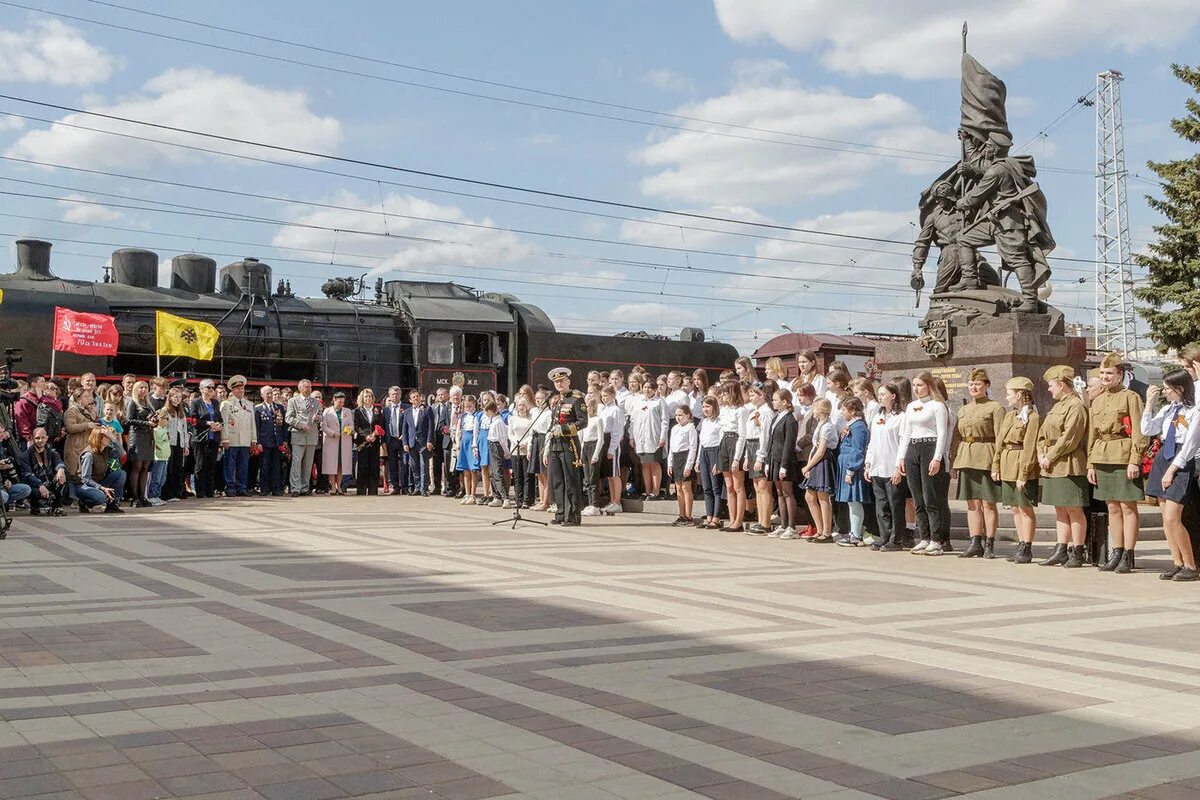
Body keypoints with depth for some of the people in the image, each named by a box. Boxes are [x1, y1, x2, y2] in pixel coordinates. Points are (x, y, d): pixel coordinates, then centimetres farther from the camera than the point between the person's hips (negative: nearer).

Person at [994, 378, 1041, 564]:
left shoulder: (1032, 417, -11)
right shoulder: (1009, 415, 15)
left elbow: (1030, 448, -16)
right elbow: (999, 442, 16)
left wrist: (1023, 475, -19)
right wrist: (995, 466, 9)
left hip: (1022, 468, -8)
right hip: (1007, 468, 8)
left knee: (1026, 509, -2)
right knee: (1015, 509, 11)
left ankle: (1027, 549, 2)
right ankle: (1021, 546, 18)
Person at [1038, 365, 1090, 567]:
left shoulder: (1076, 406, -11)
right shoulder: (1057, 406, 19)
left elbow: (1069, 439, -18)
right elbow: (1043, 433, 19)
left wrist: (1049, 457, -13)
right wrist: (1041, 454, 3)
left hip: (1069, 466, -9)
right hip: (1052, 467, 9)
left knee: (1074, 509, -3)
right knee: (1060, 509, 11)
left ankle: (1077, 552, 2)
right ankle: (1061, 551, 15)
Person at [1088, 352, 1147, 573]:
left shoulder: (1131, 397, -4)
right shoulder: (1097, 401, 15)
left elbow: (1139, 432, -10)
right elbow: (1092, 436, 17)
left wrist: (1134, 461, -16)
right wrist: (1090, 464, 12)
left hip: (1124, 458, -6)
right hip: (1102, 460, 6)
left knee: (1127, 507, -2)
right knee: (1113, 508, 10)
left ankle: (1128, 556, 3)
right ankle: (1116, 553, 16)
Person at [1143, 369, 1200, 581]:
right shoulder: (1167, 410, 12)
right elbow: (1147, 430, 9)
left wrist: (1172, 470, -12)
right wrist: (1149, 404, 2)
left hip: (1182, 462, -7)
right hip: (1162, 458, 7)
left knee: (1172, 518, -13)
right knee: (1166, 518, 6)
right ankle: (1177, 563, 14)